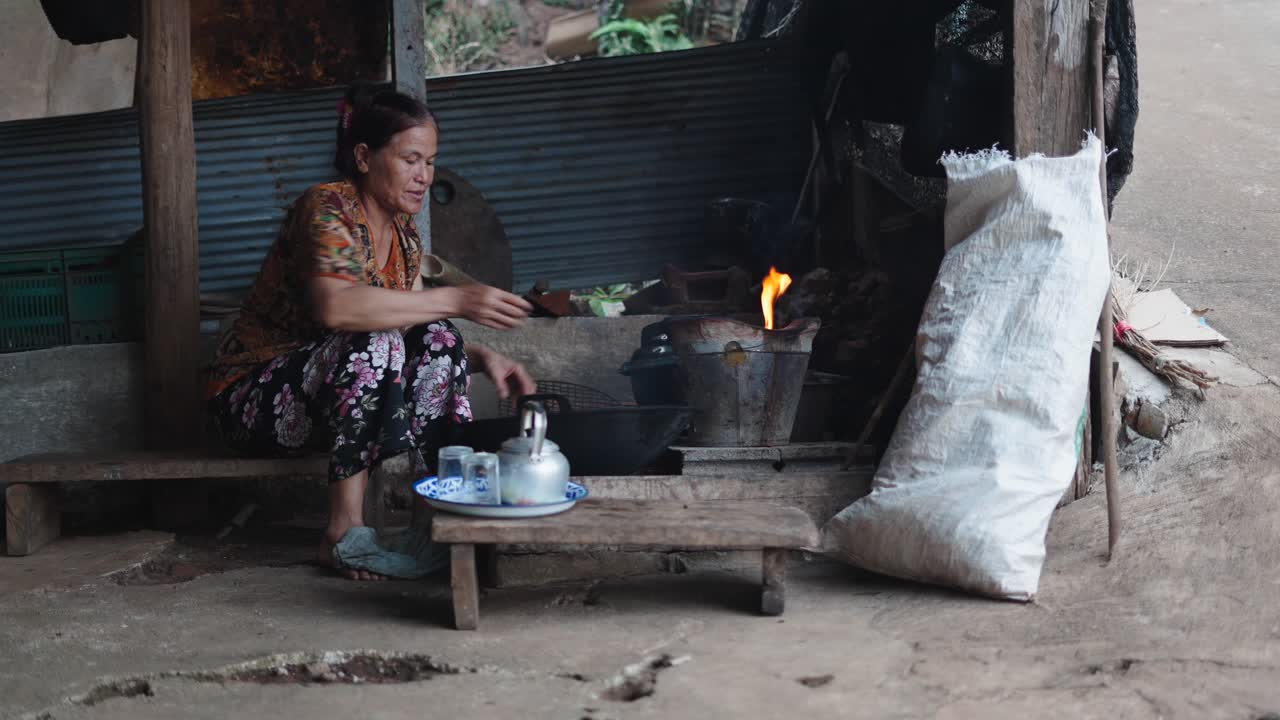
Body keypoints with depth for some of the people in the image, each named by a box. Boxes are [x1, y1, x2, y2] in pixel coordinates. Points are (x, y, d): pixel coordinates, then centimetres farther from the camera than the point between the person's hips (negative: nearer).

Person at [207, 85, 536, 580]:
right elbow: (335, 307, -38)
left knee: (438, 340, -13)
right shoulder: (328, 209, -19)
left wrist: (482, 358, -15)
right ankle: (344, 529, -29)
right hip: (253, 401, -7)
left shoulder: (402, 232, 6)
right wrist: (456, 301, -38)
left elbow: (409, 321, 3)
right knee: (374, 342, -31)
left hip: (325, 399, 7)